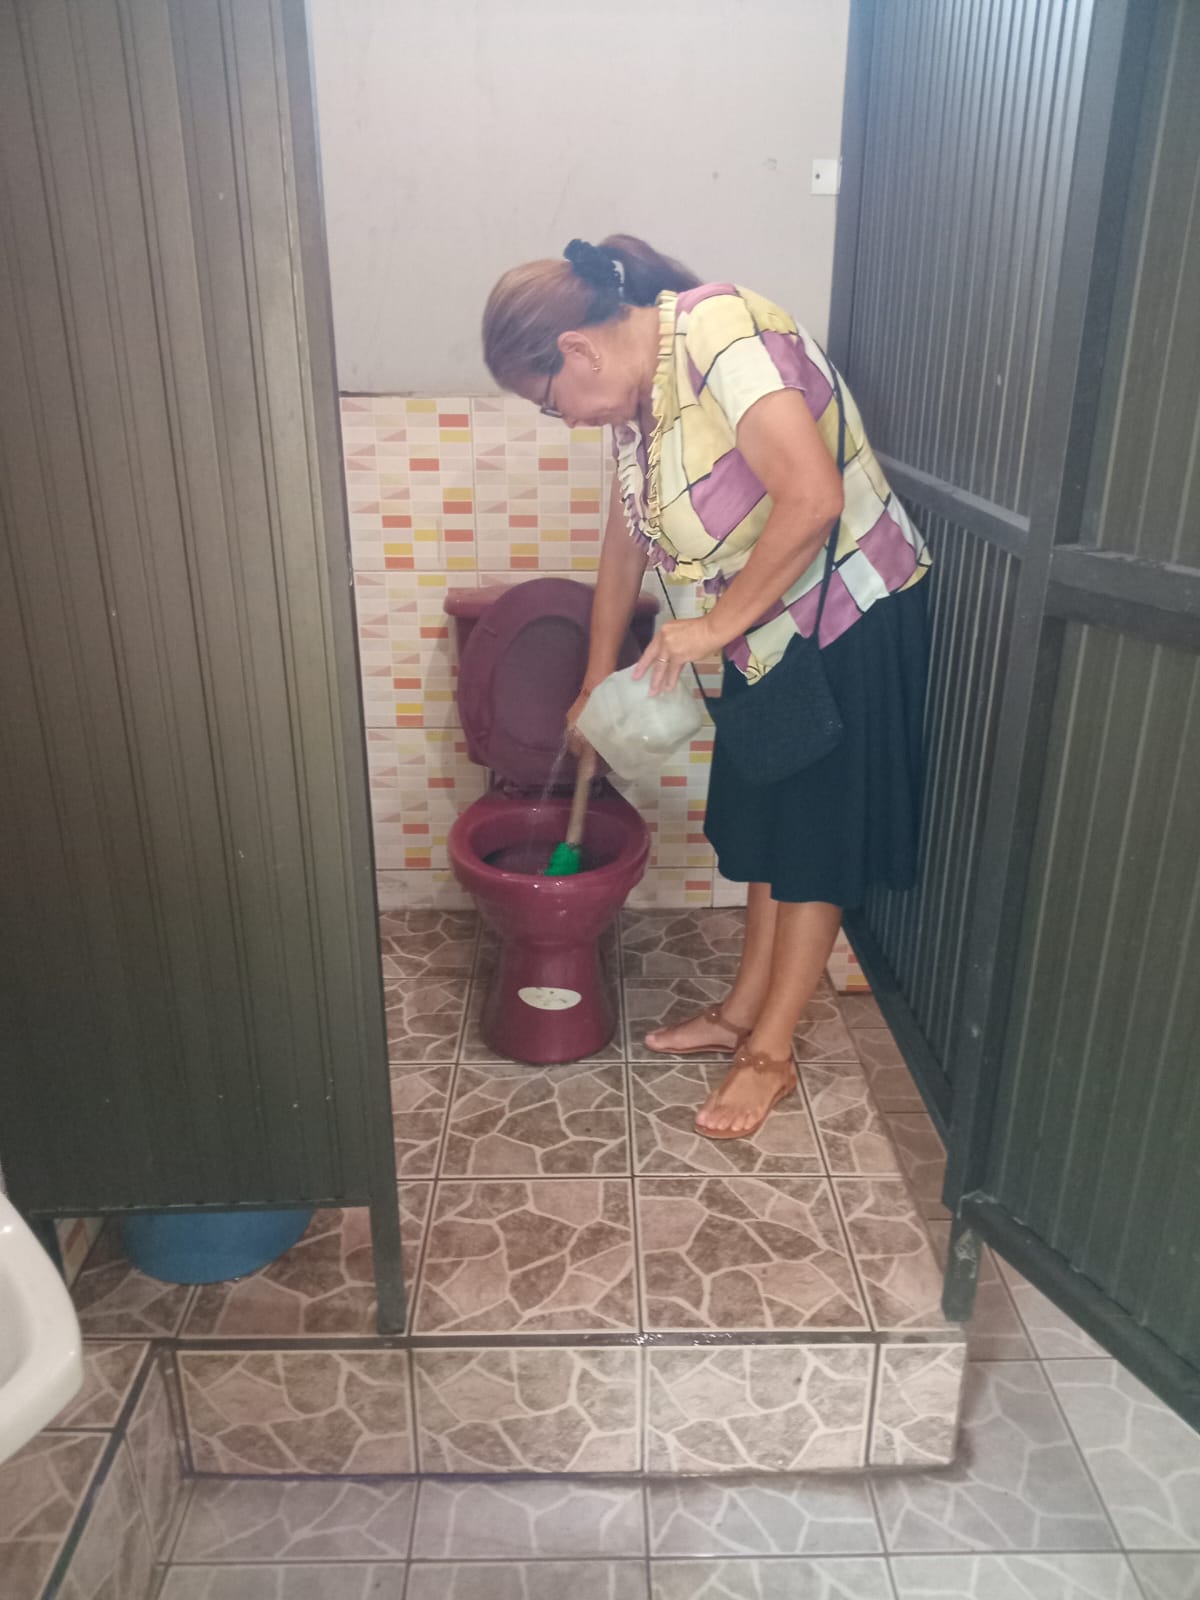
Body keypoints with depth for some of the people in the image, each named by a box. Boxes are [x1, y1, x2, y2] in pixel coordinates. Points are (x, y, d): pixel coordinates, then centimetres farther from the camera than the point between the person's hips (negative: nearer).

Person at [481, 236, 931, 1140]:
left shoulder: (719, 332, -22)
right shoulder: (636, 394, 6)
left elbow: (813, 496, -32)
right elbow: (625, 546, 15)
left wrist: (718, 623, -22)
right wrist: (596, 686, 19)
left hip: (852, 621, -8)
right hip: (769, 636, 9)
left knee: (817, 842, 3)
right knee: (768, 825, 16)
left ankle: (770, 1054, 16)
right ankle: (743, 1013, 32)